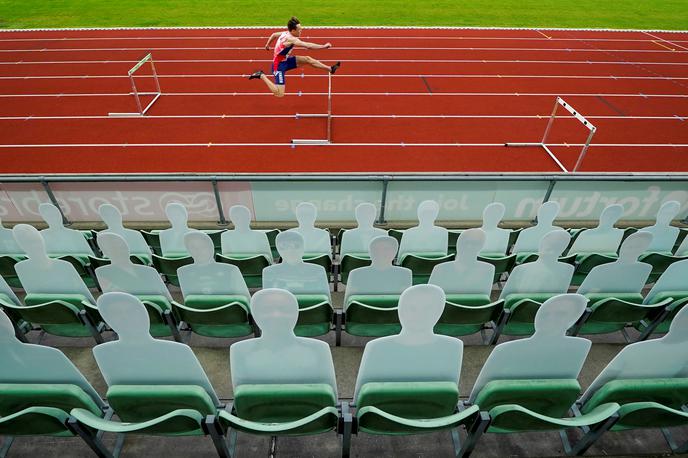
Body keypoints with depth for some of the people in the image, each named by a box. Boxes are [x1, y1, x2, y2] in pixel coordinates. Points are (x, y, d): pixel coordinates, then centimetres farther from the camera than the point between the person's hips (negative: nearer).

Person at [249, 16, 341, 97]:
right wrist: (324, 46, -30)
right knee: (279, 94, -14)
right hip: (279, 65, -10)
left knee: (307, 59, 1)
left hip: (285, 61, 10)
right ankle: (261, 75, 0)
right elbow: (308, 45, -35)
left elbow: (274, 34, 19)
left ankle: (330, 69, 10)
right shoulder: (290, 39, -28)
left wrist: (267, 44, 37)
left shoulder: (285, 33, 0)